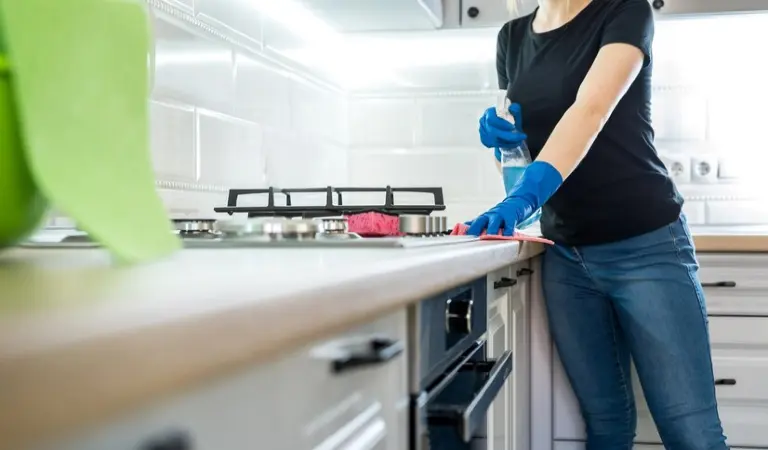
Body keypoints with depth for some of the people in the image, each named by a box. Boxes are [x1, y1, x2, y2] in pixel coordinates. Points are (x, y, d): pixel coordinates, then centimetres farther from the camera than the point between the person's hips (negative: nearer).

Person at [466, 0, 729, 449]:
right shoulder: (513, 38, 10)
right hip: (565, 254, 5)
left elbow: (591, 111, -22)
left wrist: (526, 195, -36)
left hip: (646, 245, -4)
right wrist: (501, 135, -6)